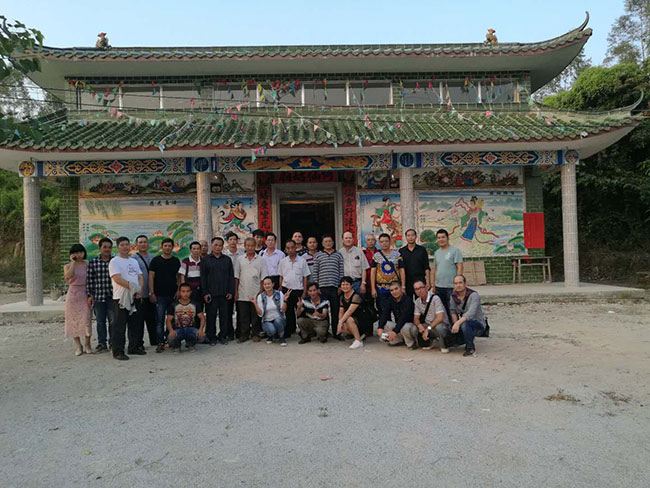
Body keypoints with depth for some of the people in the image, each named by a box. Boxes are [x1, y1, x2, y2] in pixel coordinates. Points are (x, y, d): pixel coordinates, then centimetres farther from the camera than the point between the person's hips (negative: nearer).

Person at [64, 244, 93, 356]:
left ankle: (87, 345, 3)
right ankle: (78, 346, 12)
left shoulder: (87, 265, 6)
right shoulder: (68, 266, 2)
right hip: (73, 294, 0)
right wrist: (73, 262, -15)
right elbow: (68, 276, -21)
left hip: (84, 295, 0)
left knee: (86, 319, -9)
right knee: (74, 320, 2)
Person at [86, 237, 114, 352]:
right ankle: (102, 344, 19)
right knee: (100, 321, 9)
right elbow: (89, 280, 4)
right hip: (98, 297, 1)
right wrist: (90, 295, 1)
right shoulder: (93, 262, 3)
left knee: (113, 320, 2)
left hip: (112, 296, -1)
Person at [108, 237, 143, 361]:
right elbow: (117, 279, -16)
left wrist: (140, 289, -6)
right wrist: (133, 287, -18)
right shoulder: (114, 261, -5)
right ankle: (118, 351, 0)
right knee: (119, 326, -4)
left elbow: (140, 277, 13)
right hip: (121, 298, -7)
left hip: (135, 297, 7)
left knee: (134, 324, 13)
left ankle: (134, 347, 23)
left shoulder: (134, 261, 17)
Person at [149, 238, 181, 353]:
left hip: (173, 295, 3)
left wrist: (179, 290, -1)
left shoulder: (176, 261, 10)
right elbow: (151, 277, 0)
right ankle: (161, 343, 0)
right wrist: (151, 293, -7)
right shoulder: (156, 260, 2)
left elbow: (179, 277, 12)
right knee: (160, 320, -4)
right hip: (159, 295, -3)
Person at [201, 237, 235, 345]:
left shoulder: (227, 260, 11)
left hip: (224, 293, 1)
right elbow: (203, 277, 3)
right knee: (211, 316, 2)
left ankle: (223, 336, 15)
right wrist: (205, 293, -5)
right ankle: (211, 337, 13)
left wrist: (231, 291, 1)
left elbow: (231, 276, 10)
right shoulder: (205, 260, 7)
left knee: (224, 316, 4)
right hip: (211, 294, -1)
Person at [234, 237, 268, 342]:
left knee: (256, 315, 4)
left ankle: (256, 334, 14)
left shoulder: (261, 260, 5)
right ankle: (244, 334, 15)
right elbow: (236, 277, 9)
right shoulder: (240, 260, 9)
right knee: (243, 315, 5)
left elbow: (263, 277, 3)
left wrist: (262, 291, -4)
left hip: (256, 293, -1)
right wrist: (236, 291, 3)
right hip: (242, 294, 1)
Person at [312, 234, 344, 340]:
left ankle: (336, 332, 14)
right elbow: (314, 272, 6)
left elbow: (341, 272, 10)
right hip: (322, 287, -1)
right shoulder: (318, 255, 9)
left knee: (336, 311, 4)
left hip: (335, 287, 1)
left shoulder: (338, 255, 12)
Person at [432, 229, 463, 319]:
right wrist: (434, 285, 16)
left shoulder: (455, 250, -4)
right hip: (439, 287, 6)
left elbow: (460, 267, -9)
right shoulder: (436, 252, 15)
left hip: (451, 287, -6)